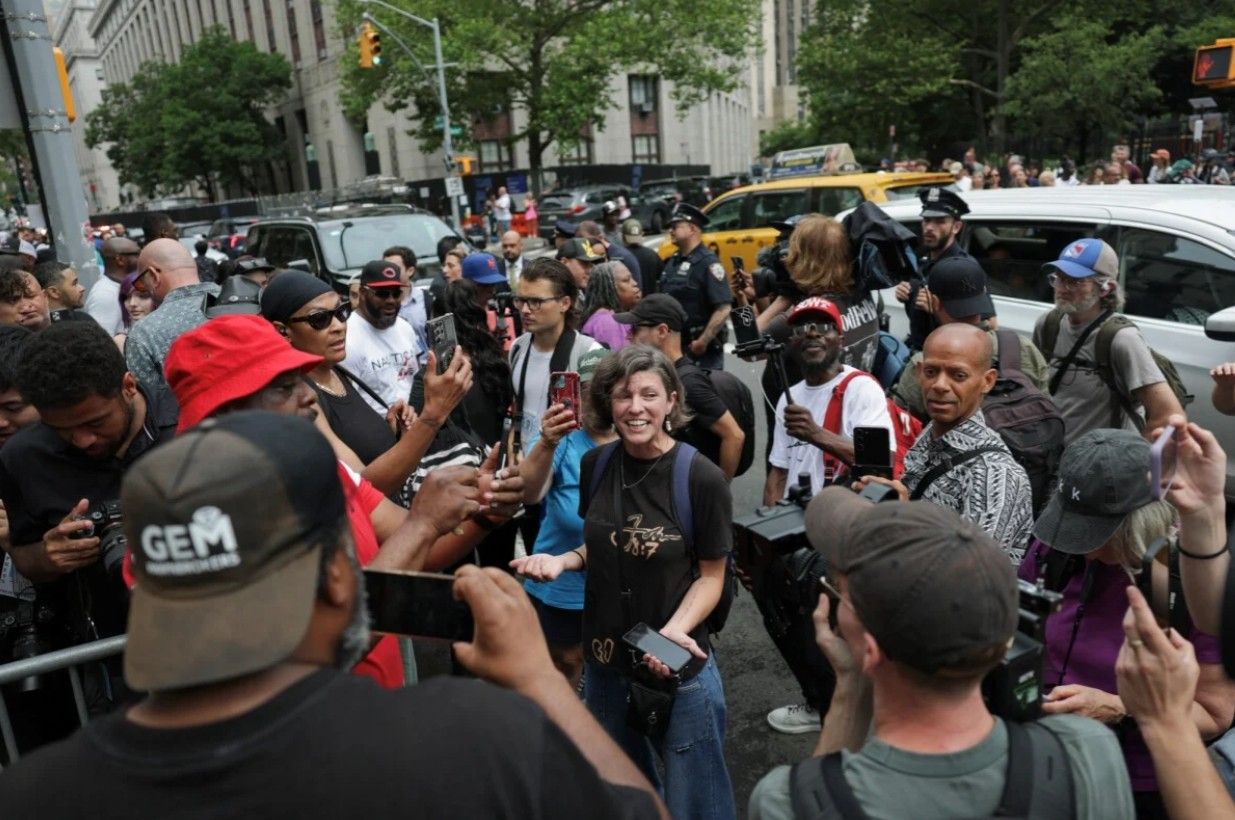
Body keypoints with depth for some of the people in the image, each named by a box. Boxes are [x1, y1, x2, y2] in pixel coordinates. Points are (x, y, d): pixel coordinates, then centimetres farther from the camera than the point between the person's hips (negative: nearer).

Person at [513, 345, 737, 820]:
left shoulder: (701, 478, -17)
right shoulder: (595, 465, -4)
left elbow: (711, 575, -10)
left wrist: (675, 630, -26)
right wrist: (562, 561, -9)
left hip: (678, 667, -4)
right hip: (605, 661, 5)